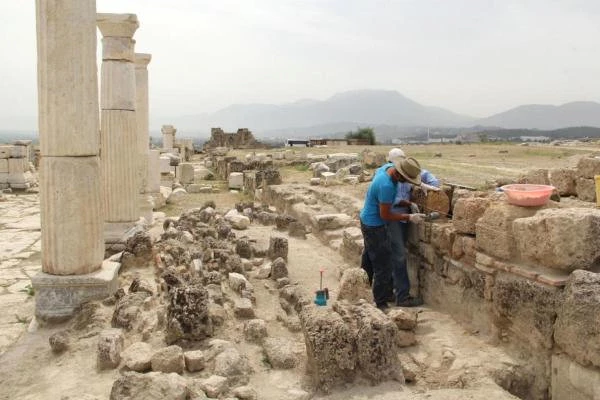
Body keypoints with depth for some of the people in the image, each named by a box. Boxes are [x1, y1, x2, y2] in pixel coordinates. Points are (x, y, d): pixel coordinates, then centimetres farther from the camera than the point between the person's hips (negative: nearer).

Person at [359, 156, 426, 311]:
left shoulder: (388, 167, -7)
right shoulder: (386, 186, -33)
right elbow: (385, 215, -24)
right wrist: (409, 217, -16)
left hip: (367, 221, 10)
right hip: (375, 226, -10)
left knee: (369, 259, 24)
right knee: (383, 266, -2)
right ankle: (381, 304, 6)